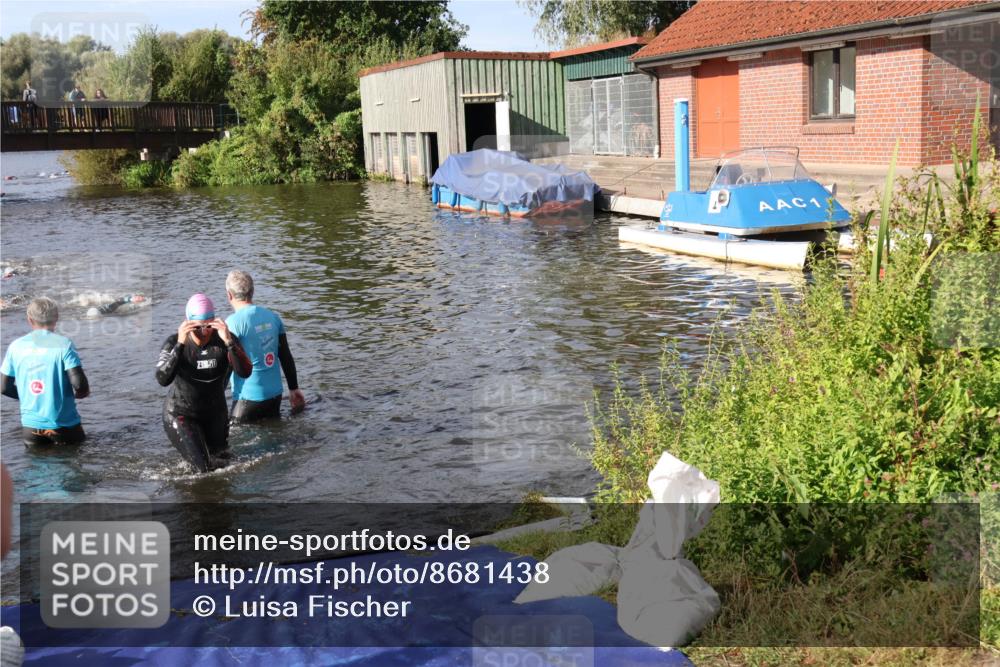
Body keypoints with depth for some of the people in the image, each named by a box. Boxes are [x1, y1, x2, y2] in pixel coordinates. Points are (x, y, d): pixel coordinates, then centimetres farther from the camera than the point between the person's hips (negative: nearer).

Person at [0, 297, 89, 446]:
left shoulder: (16, 346, 2)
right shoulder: (64, 344, -9)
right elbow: (79, 384, -16)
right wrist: (81, 393, 6)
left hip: (30, 425, 3)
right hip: (63, 425, -3)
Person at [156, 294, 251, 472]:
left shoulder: (226, 340, -16)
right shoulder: (174, 342, -19)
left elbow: (245, 372, -29)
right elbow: (162, 380, -32)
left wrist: (229, 342, -41)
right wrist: (179, 345, -40)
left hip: (215, 413, 3)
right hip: (181, 414, -3)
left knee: (221, 464, 16)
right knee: (204, 469, -11)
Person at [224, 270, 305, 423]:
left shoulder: (233, 322, -14)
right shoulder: (272, 316, 4)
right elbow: (286, 355, 10)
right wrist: (294, 388, 18)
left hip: (249, 397, -6)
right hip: (275, 393, 6)